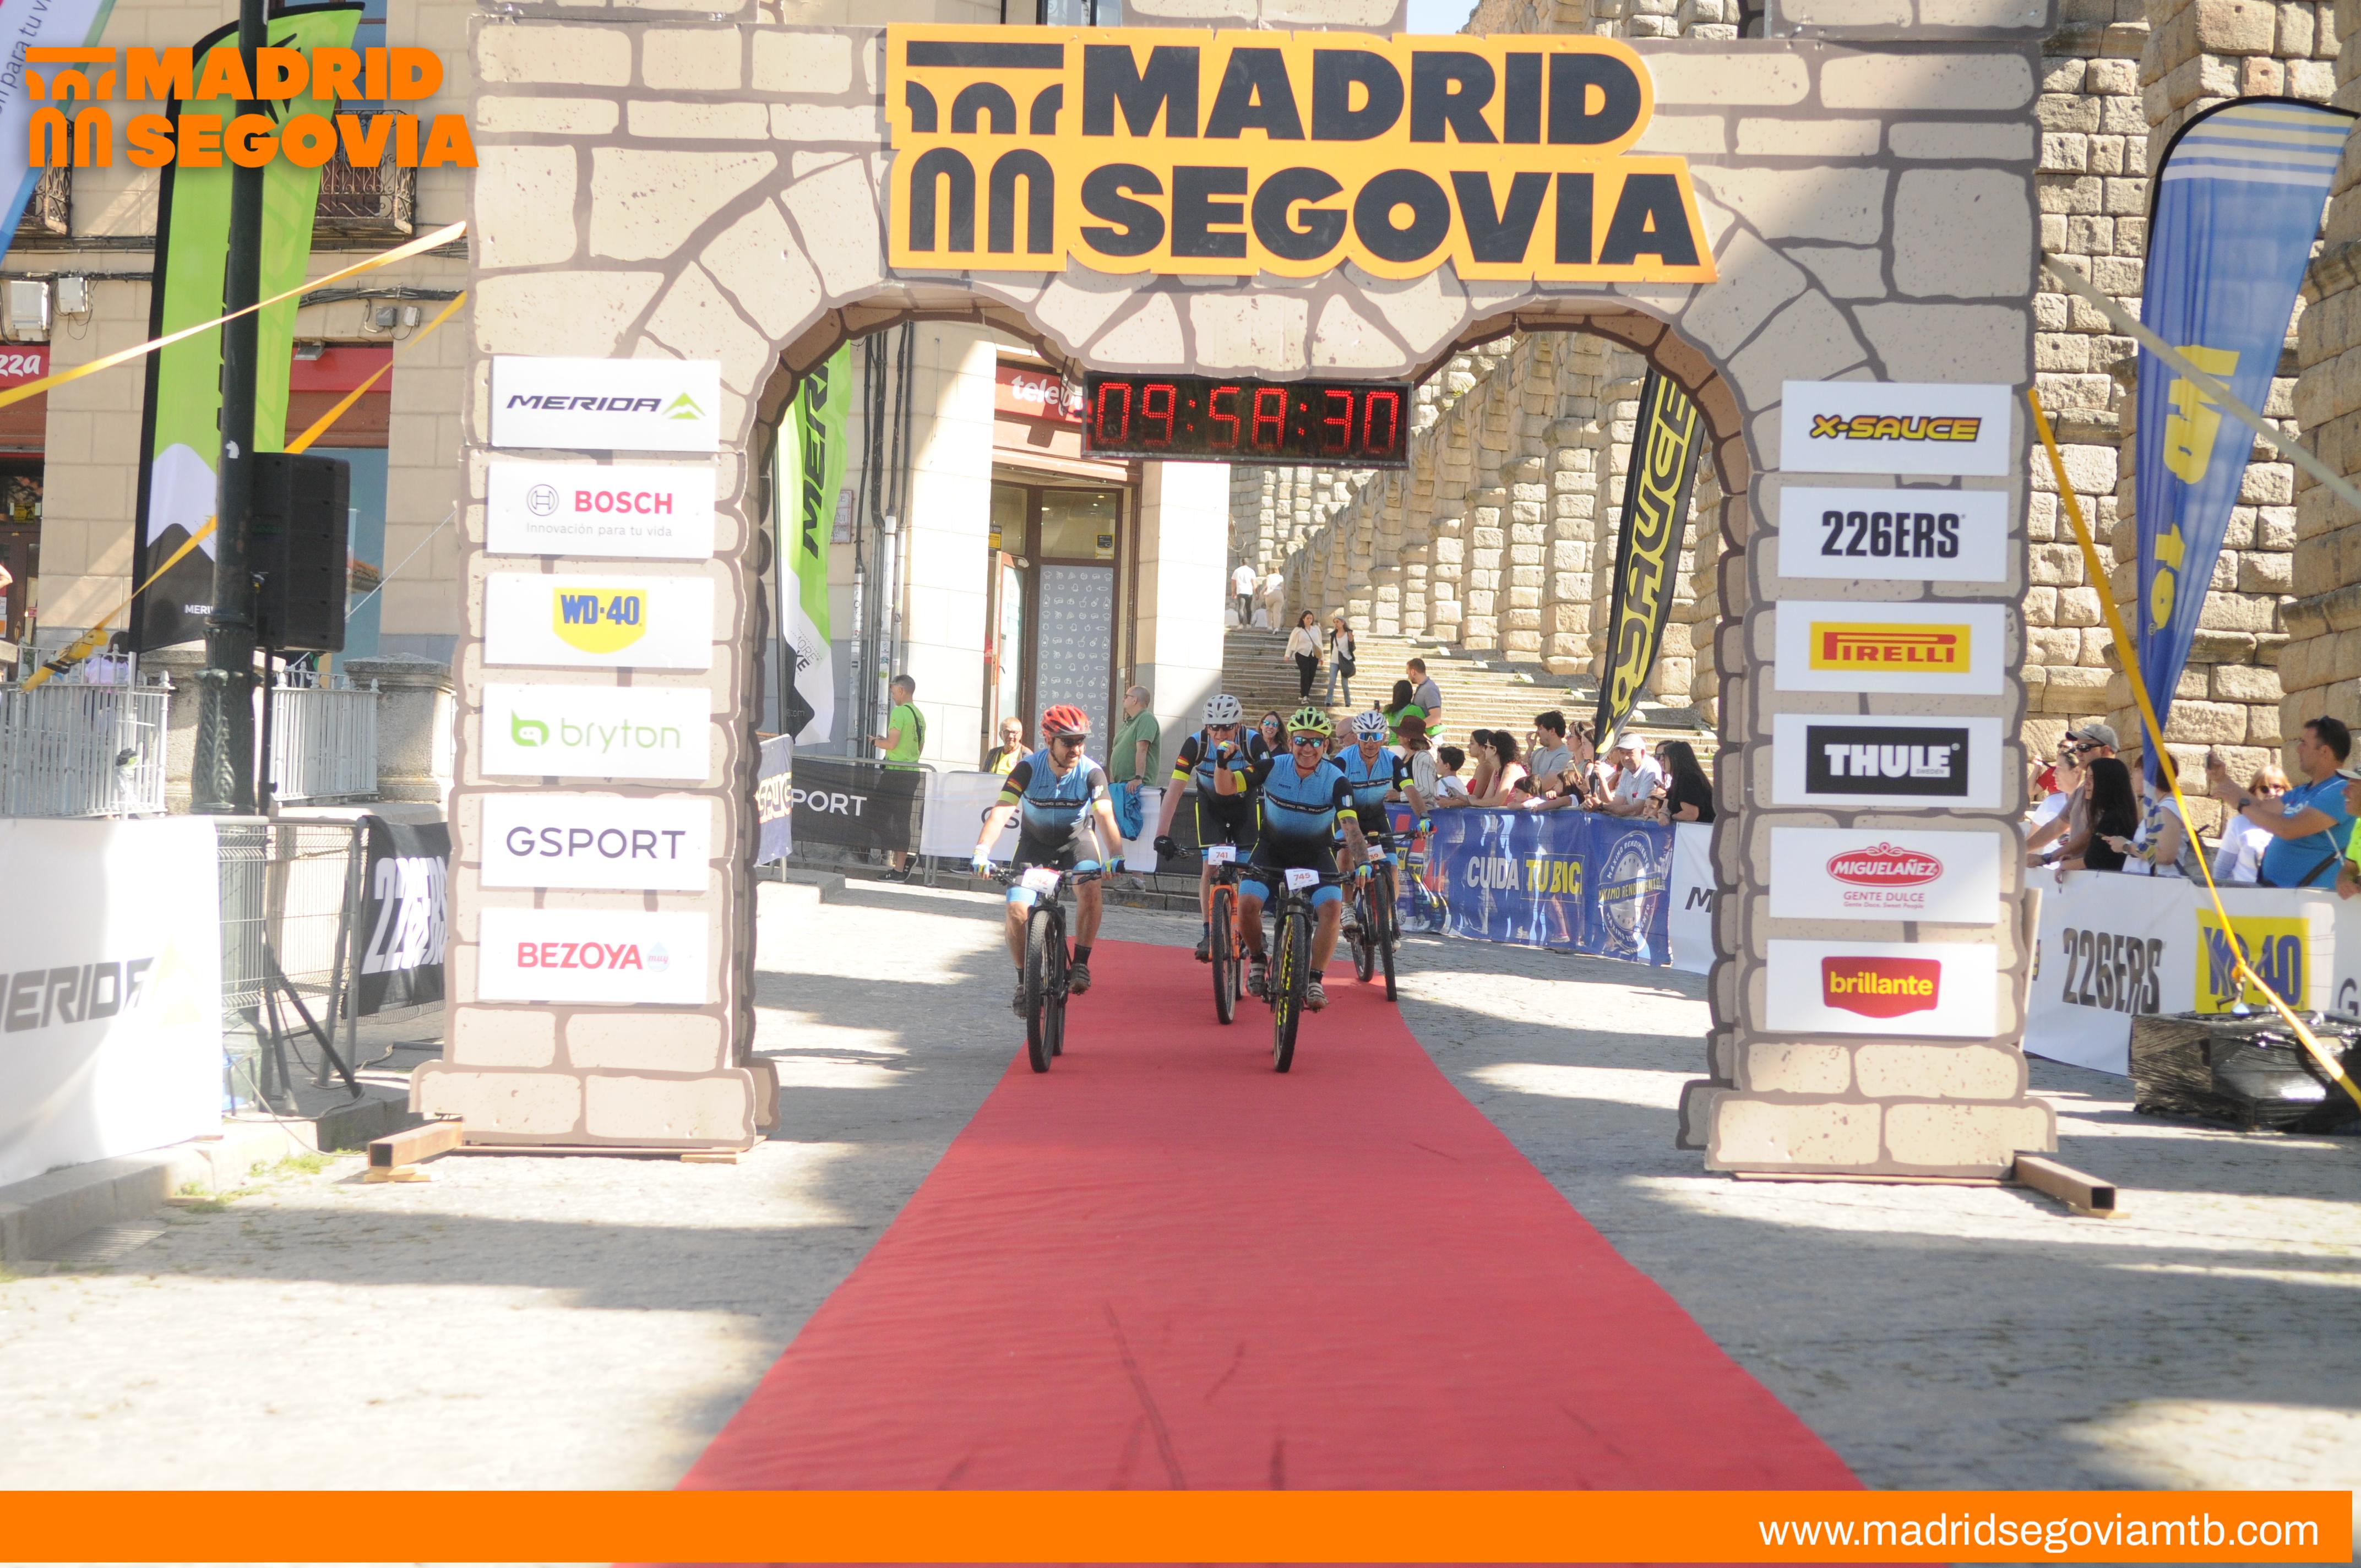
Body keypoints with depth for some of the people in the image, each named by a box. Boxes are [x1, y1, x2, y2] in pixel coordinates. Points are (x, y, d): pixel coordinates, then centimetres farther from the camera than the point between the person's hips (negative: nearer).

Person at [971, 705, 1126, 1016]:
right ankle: (1024, 982, 4)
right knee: (1017, 911, -17)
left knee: (1090, 889, -30)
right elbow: (1000, 811, -35)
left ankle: (1080, 965, -14)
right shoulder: (1028, 769, -26)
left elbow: (1105, 818, -35)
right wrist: (982, 850, -51)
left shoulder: (1092, 774, -25)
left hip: (1076, 842, 0)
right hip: (1034, 843, 0)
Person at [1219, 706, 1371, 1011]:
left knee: (1332, 907, -24)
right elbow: (1225, 788, -15)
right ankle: (1257, 960, 7)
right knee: (1247, 903, -22)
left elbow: (1350, 825, -30)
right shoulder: (1272, 768, -16)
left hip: (1316, 854, 0)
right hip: (1273, 848, 1)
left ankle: (1314, 980, -10)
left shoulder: (1336, 780, -20)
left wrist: (1362, 862, -46)